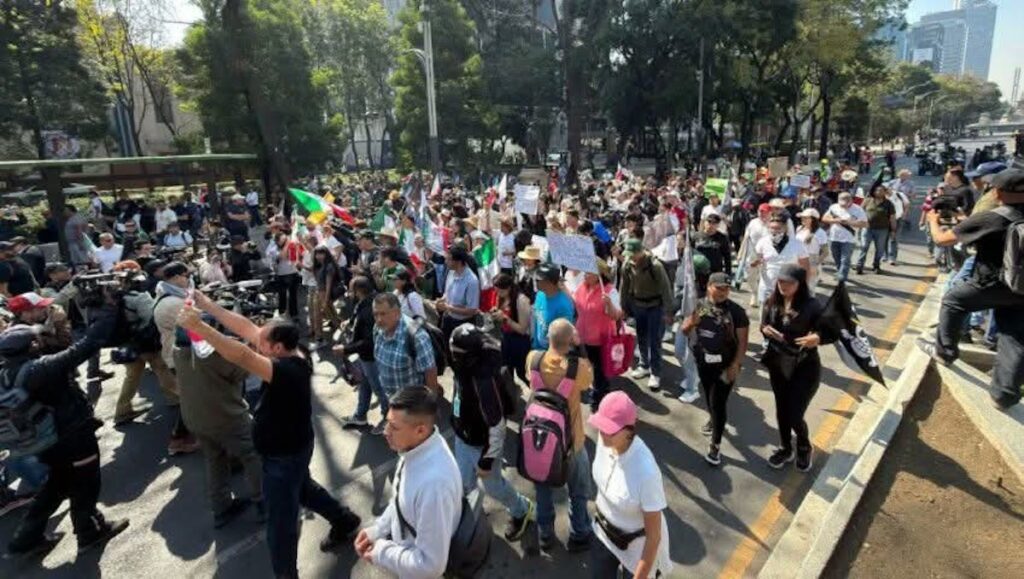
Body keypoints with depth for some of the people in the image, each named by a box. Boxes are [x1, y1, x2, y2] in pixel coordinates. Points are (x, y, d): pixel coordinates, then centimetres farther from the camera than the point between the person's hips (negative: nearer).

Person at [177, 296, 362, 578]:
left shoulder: (289, 370, -36)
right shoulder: (294, 354, -12)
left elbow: (242, 356, -48)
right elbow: (246, 328, -9)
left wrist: (197, 325, -48)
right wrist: (208, 305, -10)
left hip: (284, 455, -10)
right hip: (291, 447, 10)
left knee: (280, 521, 8)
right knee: (303, 489, 33)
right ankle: (345, 521, 52)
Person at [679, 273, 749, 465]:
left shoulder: (736, 311, -15)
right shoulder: (699, 305, -5)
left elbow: (742, 342, -12)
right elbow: (684, 330, 2)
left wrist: (735, 365, -18)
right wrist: (692, 321, -20)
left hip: (725, 365, -4)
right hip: (703, 361, 4)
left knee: (718, 403, -3)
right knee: (708, 397, 24)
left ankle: (715, 445, 11)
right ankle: (714, 419, 54)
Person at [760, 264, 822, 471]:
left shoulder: (811, 305, -17)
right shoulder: (772, 302, -5)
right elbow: (764, 326, 7)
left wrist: (817, 338, -36)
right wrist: (766, 330, -16)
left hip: (805, 367, -4)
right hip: (778, 365, 4)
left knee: (794, 415, -2)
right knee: (781, 411, 17)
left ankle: (804, 448, 32)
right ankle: (785, 449, 42)